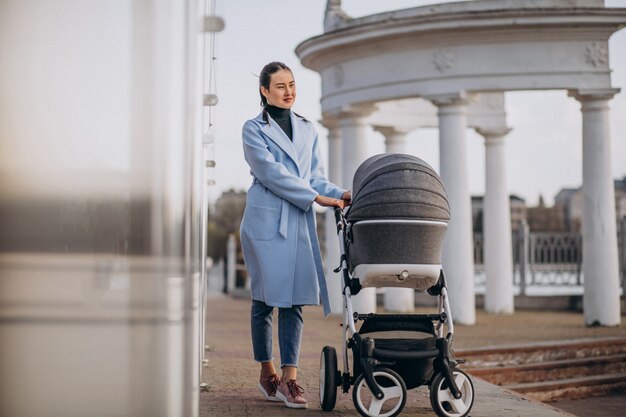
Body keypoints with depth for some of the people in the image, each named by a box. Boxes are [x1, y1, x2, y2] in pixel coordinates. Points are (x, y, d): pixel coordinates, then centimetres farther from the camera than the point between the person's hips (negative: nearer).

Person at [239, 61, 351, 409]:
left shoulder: (307, 129, 17)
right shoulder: (253, 129, 2)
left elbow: (315, 177, 16)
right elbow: (270, 172, -11)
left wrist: (340, 194, -5)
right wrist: (316, 197, -17)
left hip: (300, 223, 4)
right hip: (266, 221, -3)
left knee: (294, 301, -3)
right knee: (265, 299, 1)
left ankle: (289, 378, -4)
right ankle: (267, 373, 13)